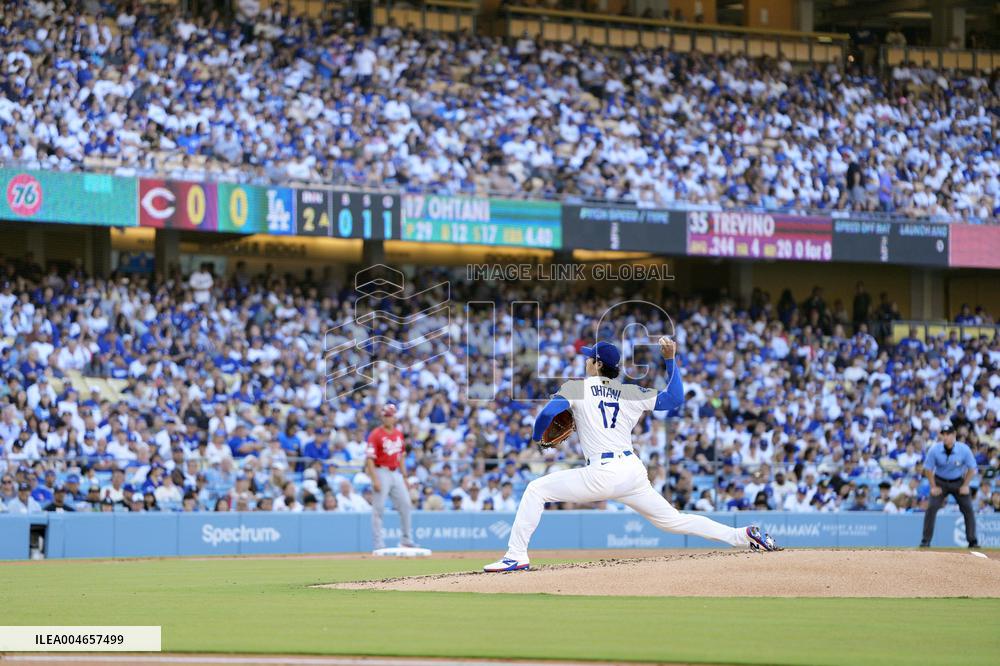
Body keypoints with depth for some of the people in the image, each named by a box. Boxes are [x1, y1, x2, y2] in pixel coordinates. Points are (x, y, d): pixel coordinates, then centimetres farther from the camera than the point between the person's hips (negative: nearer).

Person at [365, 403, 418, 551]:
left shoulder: (399, 434, 10)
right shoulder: (376, 435, -10)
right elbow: (370, 459, -15)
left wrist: (404, 477, 16)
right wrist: (375, 480, -22)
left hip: (396, 473, 7)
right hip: (381, 473, -7)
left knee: (405, 505, 8)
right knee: (379, 509, -4)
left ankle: (407, 540, 20)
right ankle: (378, 544, -1)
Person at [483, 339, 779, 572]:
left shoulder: (576, 387, 3)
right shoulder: (632, 392, 13)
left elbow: (548, 412, -9)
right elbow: (675, 399, 15)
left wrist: (539, 436, 12)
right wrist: (670, 360, 20)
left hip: (603, 474, -6)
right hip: (634, 473, 6)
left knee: (536, 489, 5)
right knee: (672, 520, 17)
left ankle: (516, 556, -4)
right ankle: (742, 535, 10)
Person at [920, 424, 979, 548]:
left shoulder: (964, 449, -19)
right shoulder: (935, 450, -19)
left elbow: (971, 468, -6)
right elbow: (928, 469, -6)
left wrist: (965, 486, -9)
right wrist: (933, 487, -9)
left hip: (958, 482, 0)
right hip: (940, 482, 0)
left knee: (968, 508, -6)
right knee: (931, 508, -14)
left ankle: (973, 541, 6)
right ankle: (925, 541, -6)